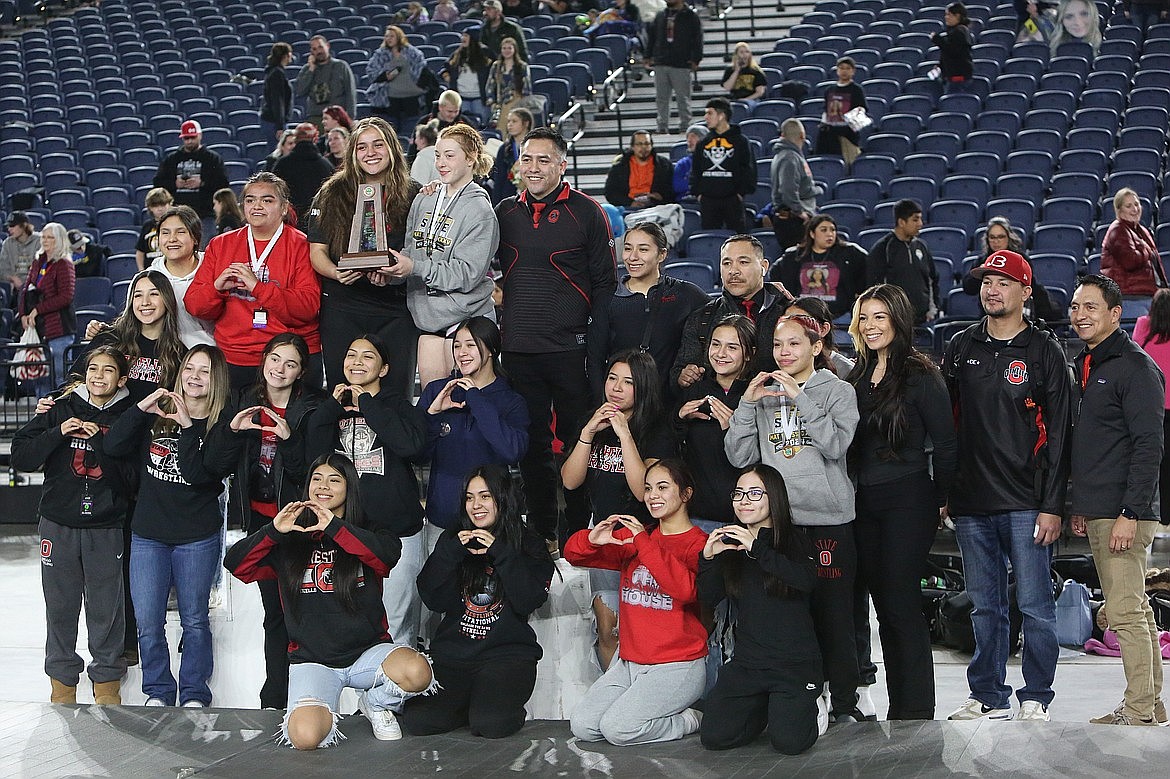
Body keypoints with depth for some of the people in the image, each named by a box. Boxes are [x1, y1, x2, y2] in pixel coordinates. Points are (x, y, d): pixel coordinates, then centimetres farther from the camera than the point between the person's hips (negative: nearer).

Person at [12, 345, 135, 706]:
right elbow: (21, 456, 0)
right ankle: (62, 677, 22)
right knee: (60, 607, 8)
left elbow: (133, 475, -9)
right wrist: (58, 433, -13)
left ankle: (107, 678, 18)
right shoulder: (61, 410, 4)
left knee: (107, 607, 2)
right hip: (59, 524, 1)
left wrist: (101, 441, -16)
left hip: (106, 527, -1)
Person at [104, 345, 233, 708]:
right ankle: (158, 691, 17)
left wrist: (188, 427, -21)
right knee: (148, 622, 2)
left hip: (198, 538, -2)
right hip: (148, 534, 2)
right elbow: (113, 446, -6)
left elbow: (200, 475, -16)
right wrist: (140, 408, -16)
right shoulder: (156, 415, 6)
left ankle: (194, 694, 18)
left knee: (194, 619, 7)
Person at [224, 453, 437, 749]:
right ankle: (326, 714, 10)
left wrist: (334, 527, -25)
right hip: (312, 660, 0)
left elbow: (389, 555, -19)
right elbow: (236, 564, -2)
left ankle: (376, 703, 3)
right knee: (305, 736, -29)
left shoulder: (366, 534, 6)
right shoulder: (290, 541, 10)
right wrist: (273, 530, -16)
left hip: (367, 652, 0)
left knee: (417, 672, -33)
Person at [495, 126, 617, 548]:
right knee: (531, 443, 10)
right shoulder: (505, 212, 11)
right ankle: (540, 531, 20)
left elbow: (605, 280, -1)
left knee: (577, 440, 2)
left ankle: (578, 530, 12)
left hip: (570, 348, -4)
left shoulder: (586, 212, -1)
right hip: (518, 349, 4)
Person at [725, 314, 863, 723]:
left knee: (833, 613, 0)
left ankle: (844, 703, 9)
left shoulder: (838, 391, 4)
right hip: (777, 518, 3)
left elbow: (836, 444, -13)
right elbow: (739, 456, 6)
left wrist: (799, 397, -13)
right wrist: (747, 405, -5)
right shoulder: (764, 395, 14)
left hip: (829, 519, -3)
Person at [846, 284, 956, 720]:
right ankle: (899, 705, 15)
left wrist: (938, 499, -3)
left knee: (901, 602, -8)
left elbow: (944, 443, -6)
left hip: (908, 501, -7)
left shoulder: (920, 375, -8)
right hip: (865, 502, 7)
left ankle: (916, 709, -1)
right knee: (884, 605, 8)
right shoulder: (857, 376, 12)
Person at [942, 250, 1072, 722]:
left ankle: (1035, 698, 9)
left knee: (1035, 605, -1)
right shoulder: (961, 348, 12)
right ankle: (988, 697, 17)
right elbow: (946, 422, 15)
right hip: (971, 505, 4)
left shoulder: (1044, 351, 0)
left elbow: (1058, 433, -3)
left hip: (1026, 504, -4)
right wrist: (946, 492, 8)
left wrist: (1051, 505, -9)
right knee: (985, 607, 9)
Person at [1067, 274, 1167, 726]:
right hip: (1096, 513, 9)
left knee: (1125, 612, -9)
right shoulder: (1084, 366, 17)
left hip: (1124, 514, -9)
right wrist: (1079, 506, 20)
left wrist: (1131, 514, -21)